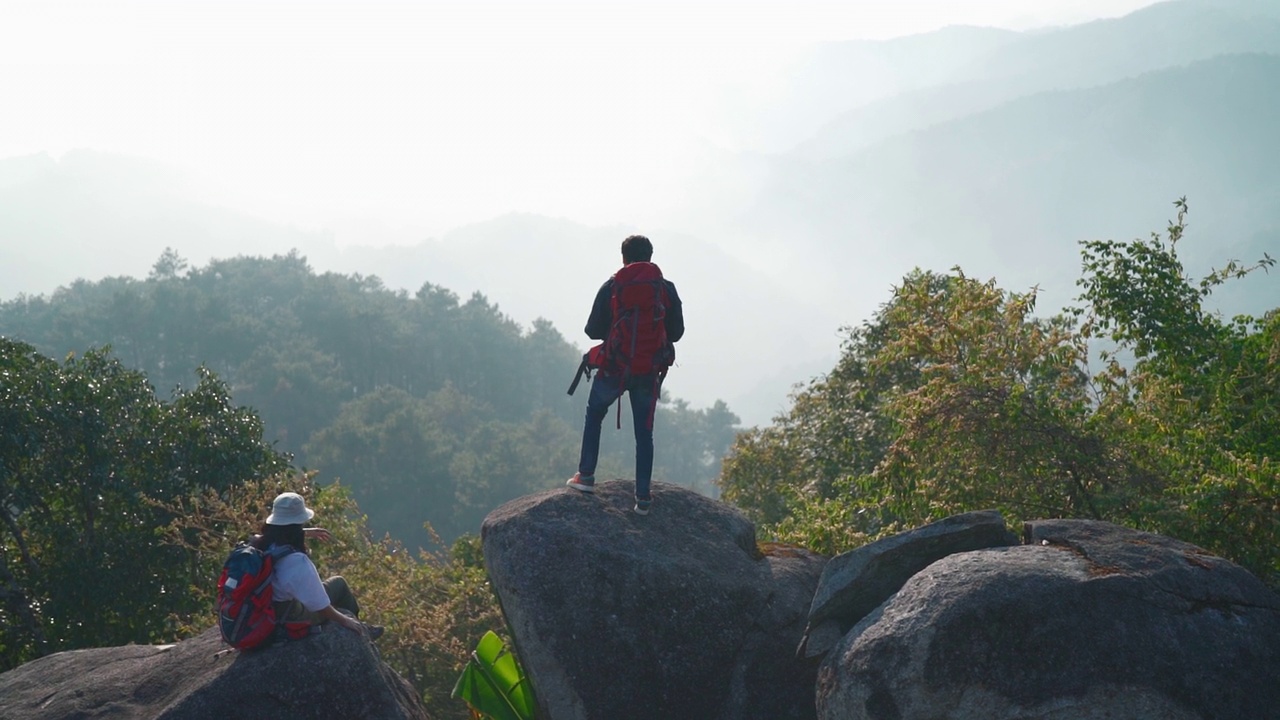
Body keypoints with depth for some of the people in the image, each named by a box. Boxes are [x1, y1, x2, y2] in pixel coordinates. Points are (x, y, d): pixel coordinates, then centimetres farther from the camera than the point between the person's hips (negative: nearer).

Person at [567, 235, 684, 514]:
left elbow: (593, 330, -6)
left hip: (614, 367, -1)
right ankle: (643, 496, 6)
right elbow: (676, 332, 2)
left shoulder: (611, 288, -7)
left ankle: (586, 476, 18)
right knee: (644, 432, 9)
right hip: (649, 371, 1)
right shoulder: (666, 290, -2)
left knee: (594, 415, 22)